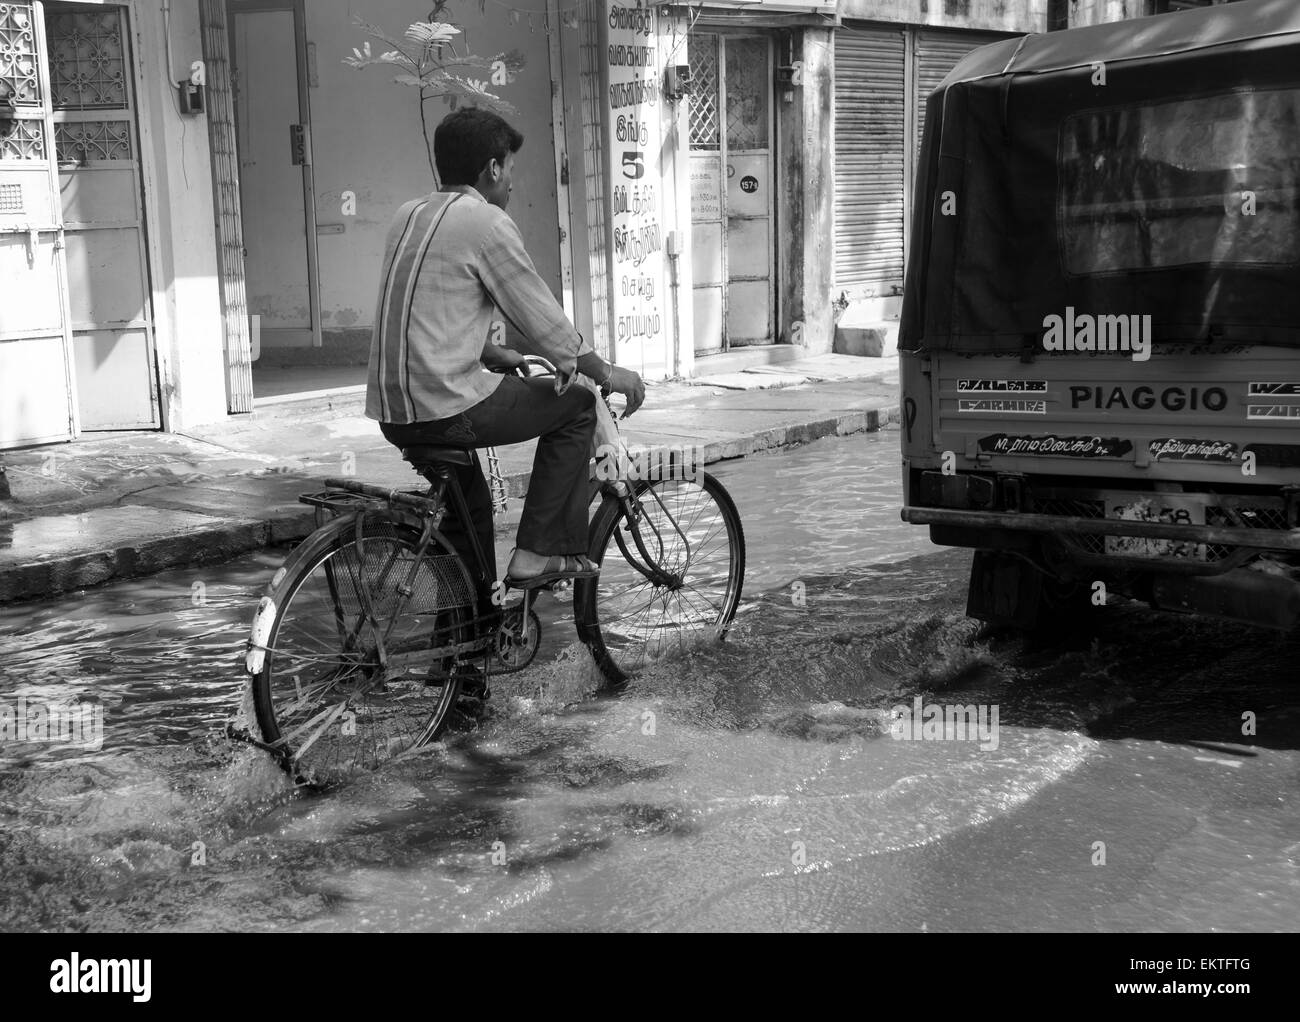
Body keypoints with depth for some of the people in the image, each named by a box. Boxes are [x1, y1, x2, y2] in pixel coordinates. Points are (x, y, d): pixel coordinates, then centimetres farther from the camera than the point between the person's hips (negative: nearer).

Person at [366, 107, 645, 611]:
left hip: (390, 411, 9)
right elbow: (541, 318, -6)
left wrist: (498, 356, 32)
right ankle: (538, 553, 8)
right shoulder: (486, 221, -9)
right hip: (446, 409, -8)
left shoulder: (409, 215, 15)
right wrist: (606, 372, 8)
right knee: (576, 405, 9)